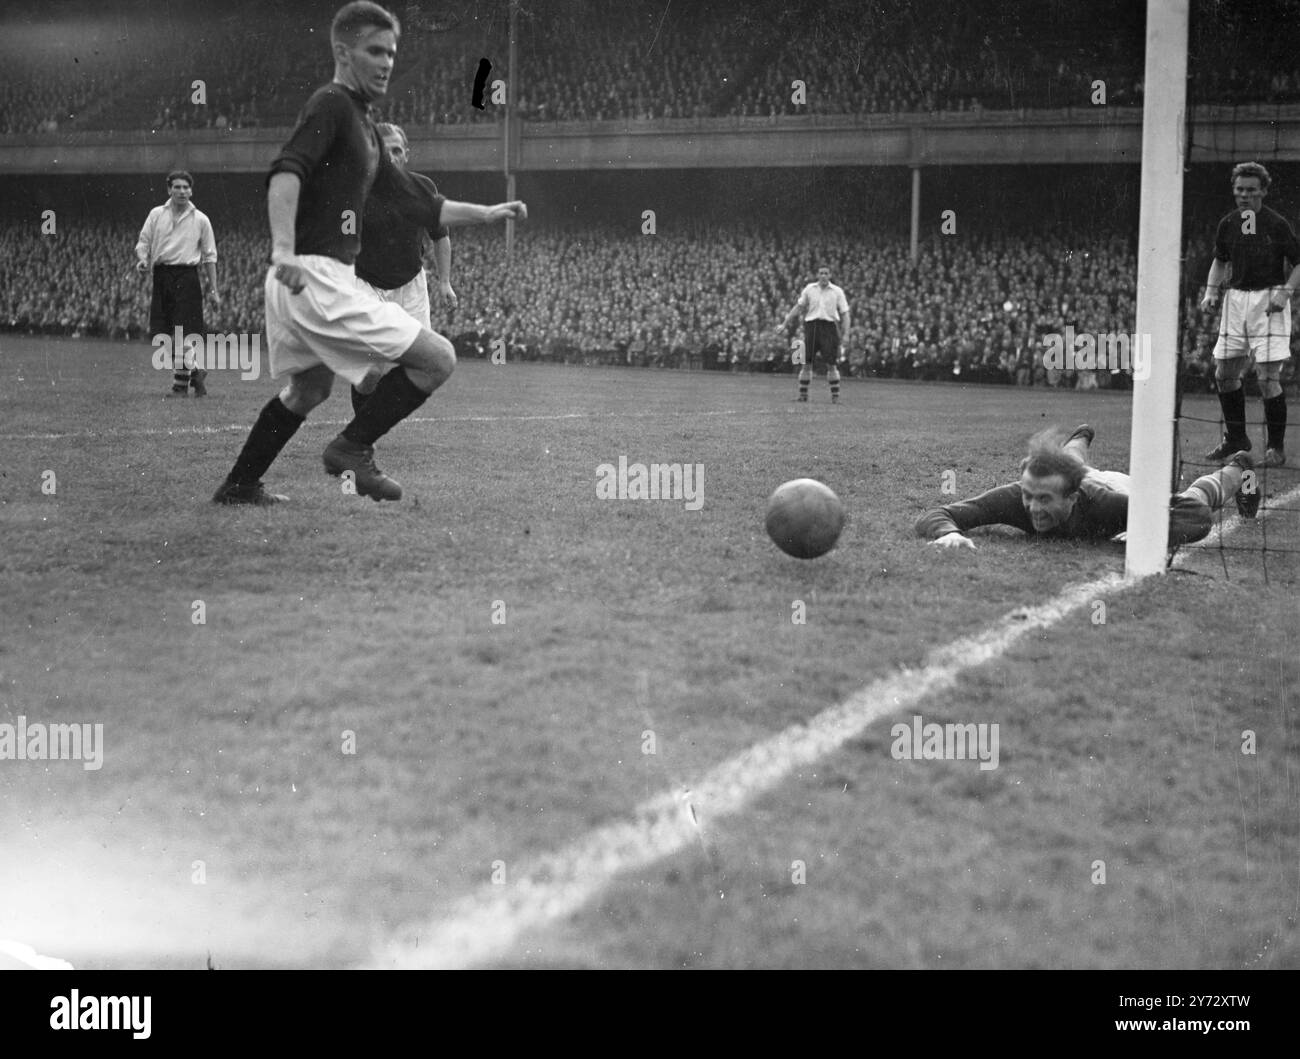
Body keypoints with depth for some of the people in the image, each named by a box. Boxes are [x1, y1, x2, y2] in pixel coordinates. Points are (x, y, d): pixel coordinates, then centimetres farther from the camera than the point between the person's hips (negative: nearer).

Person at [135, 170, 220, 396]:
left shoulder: (200, 220, 6)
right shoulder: (156, 214, 9)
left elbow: (209, 256, 9)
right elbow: (143, 242, 13)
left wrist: (213, 289, 5)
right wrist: (142, 259, -10)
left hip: (187, 277, -3)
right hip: (161, 276, 3)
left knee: (183, 334, -8)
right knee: (160, 334, 0)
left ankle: (181, 384, 1)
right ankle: (195, 371, 17)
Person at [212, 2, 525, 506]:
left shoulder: (361, 121, 21)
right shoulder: (330, 104, -11)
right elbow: (285, 173, -26)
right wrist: (283, 249, -39)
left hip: (327, 279, 11)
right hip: (316, 278, -11)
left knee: (309, 388, 28)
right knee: (438, 357, -12)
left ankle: (238, 486, 35)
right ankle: (351, 448, -3)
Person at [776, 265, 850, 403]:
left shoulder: (837, 292, 5)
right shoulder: (809, 289, 8)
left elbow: (844, 314, 5)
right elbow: (798, 308, 15)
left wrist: (845, 334, -3)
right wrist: (785, 324, 13)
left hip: (829, 326, -1)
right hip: (811, 325, 1)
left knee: (831, 364, -5)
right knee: (807, 363, 1)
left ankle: (835, 396, 1)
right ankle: (802, 394, 9)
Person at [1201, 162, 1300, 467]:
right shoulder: (1227, 224, 6)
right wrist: (1211, 290, 7)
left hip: (1268, 301, -6)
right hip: (1236, 298, 6)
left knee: (1268, 378, -10)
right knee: (1224, 374, 8)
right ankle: (1235, 438, 25)